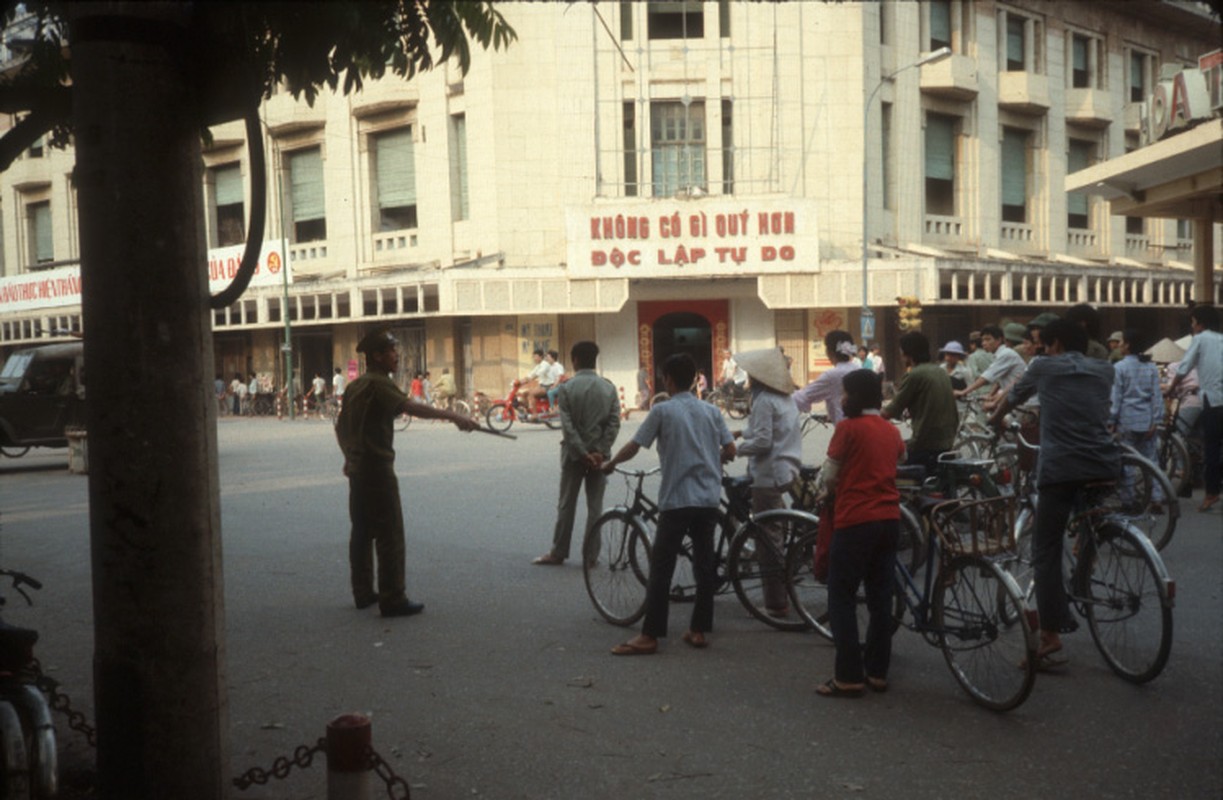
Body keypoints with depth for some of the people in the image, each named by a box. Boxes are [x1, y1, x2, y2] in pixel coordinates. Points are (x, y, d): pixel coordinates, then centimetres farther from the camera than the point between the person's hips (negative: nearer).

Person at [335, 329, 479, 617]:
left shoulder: (354, 386, 13)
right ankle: (392, 599, -4)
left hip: (357, 468, 10)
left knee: (362, 531, 15)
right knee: (390, 535, -5)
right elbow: (411, 407, -28)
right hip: (377, 469, -10)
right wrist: (453, 417, -33)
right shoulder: (378, 384, -15)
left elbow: (340, 426, 20)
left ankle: (363, 592, 23)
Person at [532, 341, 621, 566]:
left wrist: (583, 452, -11)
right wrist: (601, 451, -8)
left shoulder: (567, 387, -8)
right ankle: (591, 554, 9)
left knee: (566, 504, 7)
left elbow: (567, 426, -14)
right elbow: (614, 422, -6)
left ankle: (558, 553, 12)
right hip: (599, 453, 2)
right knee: (595, 505, 7)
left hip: (574, 453, -2)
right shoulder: (608, 387, 0)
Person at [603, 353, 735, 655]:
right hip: (708, 500, 5)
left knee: (661, 568, -2)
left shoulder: (662, 410, -6)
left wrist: (610, 464, 14)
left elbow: (634, 447, -3)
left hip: (676, 500, -5)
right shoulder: (711, 410, 7)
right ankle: (699, 630, 16)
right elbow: (730, 450, 8)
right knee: (704, 565, 10)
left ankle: (649, 636, -3)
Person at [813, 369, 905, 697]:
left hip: (856, 521, -7)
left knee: (842, 599, 0)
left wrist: (825, 488, 15)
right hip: (889, 519, 7)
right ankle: (877, 671, 17)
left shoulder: (848, 427, -10)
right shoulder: (892, 430, 9)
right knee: (880, 596, 12)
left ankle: (849, 677, -2)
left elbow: (829, 476, -5)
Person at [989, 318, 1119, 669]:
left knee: (1046, 551, 1)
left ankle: (1050, 639, -5)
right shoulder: (1105, 371, 20)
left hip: (1060, 467, -4)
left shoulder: (1043, 367, 11)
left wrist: (995, 418, 51)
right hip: (1105, 466, 4)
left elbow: (1013, 397, 29)